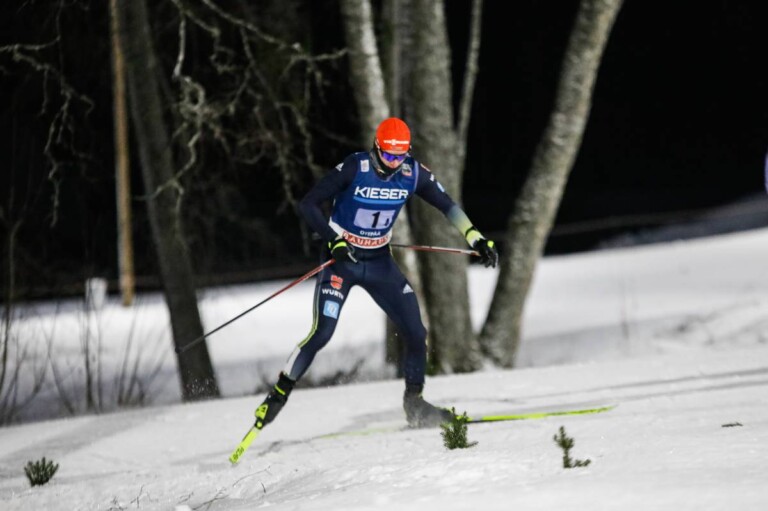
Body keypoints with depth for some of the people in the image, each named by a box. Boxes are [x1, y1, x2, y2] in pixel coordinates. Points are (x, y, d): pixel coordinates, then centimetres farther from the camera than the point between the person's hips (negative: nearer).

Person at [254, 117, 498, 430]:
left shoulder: (413, 173, -9)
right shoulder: (354, 168, -21)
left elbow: (447, 206, 4)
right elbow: (308, 205, -18)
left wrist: (477, 239, -5)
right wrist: (333, 240, -29)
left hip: (379, 263, 4)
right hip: (341, 259, -4)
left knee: (416, 333, -3)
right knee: (322, 333, -16)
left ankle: (414, 404, 16)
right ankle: (278, 395, -1)